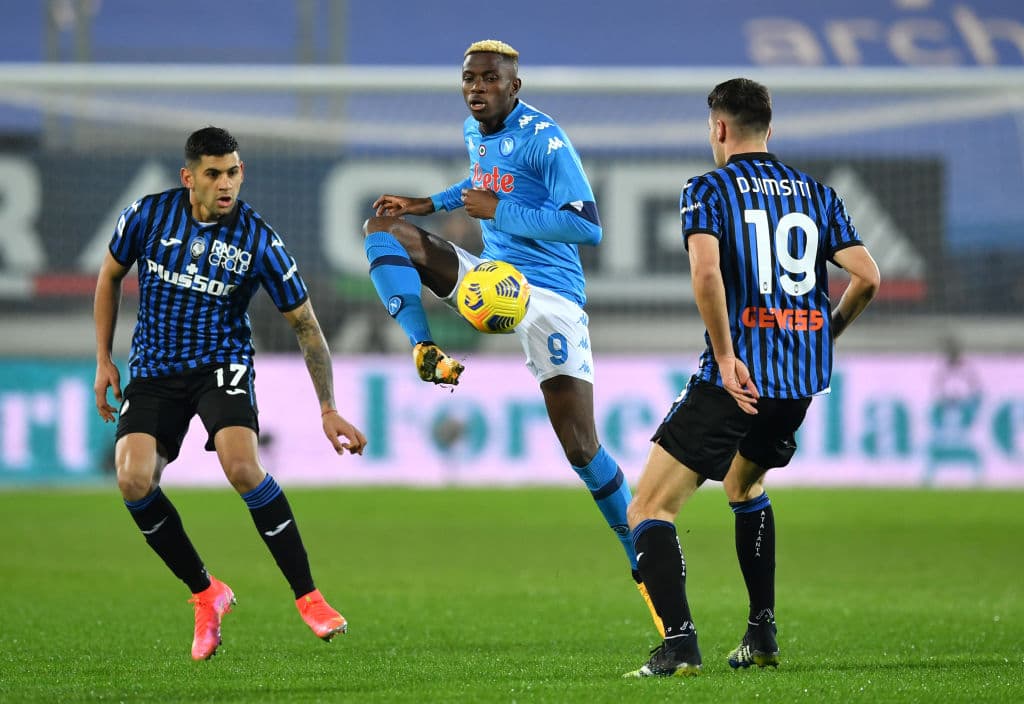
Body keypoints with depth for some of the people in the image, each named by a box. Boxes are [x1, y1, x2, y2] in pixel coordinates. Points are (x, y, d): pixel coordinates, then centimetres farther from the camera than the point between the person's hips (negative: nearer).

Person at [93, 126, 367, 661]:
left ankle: (308, 598, -17)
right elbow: (110, 276, 12)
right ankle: (205, 595, 2)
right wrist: (103, 360, 7)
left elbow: (305, 325, -4)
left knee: (241, 466, -29)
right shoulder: (148, 215, -7)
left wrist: (328, 410, -7)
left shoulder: (259, 241, -11)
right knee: (133, 481, -20)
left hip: (222, 363, -2)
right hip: (153, 370, 2)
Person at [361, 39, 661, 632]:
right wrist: (429, 205, 19)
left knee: (581, 447, -13)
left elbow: (588, 227, -22)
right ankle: (426, 352, -15)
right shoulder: (475, 131, 9)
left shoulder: (543, 138, -16)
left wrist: (501, 211, -21)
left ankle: (643, 562, 1)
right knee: (385, 228, -2)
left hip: (549, 291, -8)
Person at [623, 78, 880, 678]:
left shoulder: (708, 190, -2)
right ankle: (762, 635, 28)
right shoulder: (816, 193, 12)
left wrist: (726, 356, -15)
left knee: (650, 509, -3)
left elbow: (707, 272, -20)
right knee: (745, 485, 32)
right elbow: (868, 277, 4)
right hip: (803, 379, 6)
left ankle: (679, 645, -20)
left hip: (738, 374, -6)